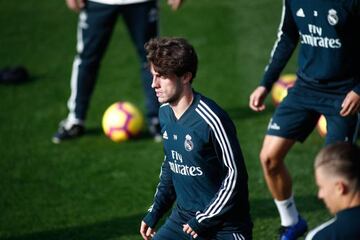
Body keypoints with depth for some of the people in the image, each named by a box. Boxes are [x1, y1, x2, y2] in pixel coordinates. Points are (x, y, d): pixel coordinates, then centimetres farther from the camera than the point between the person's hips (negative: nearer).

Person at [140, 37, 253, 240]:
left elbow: (235, 176, -17)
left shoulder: (210, 120, -20)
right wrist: (154, 213, 14)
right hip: (183, 217, 7)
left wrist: (203, 221, -14)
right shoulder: (165, 113, 4)